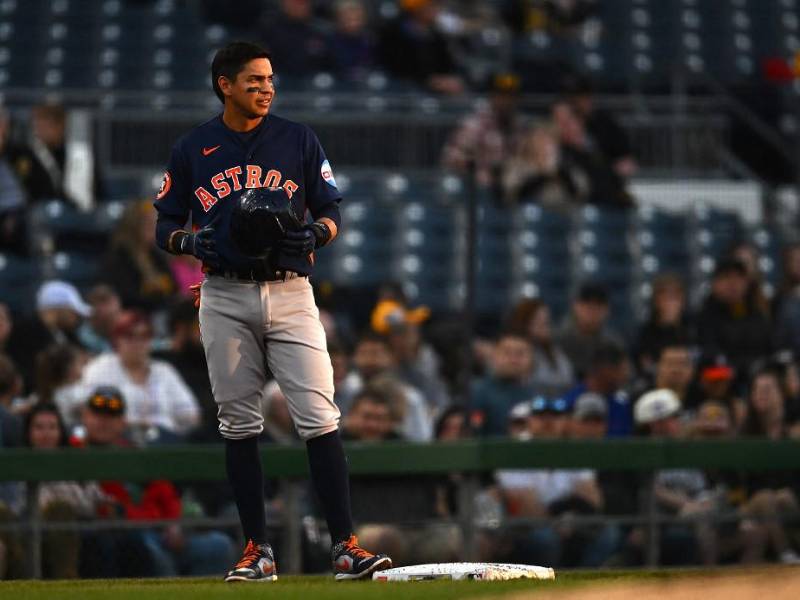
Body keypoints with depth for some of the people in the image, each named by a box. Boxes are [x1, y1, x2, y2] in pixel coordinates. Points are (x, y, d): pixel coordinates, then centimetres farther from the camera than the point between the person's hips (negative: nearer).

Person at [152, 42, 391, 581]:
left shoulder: (299, 141, 7)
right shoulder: (192, 150, 7)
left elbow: (333, 212, 9)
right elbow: (165, 225, 11)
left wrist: (315, 234, -13)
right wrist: (189, 242, -11)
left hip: (290, 292, -1)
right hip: (226, 298, 1)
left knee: (320, 418, -10)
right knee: (239, 426, 3)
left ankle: (345, 546, -12)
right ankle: (258, 551, 11)